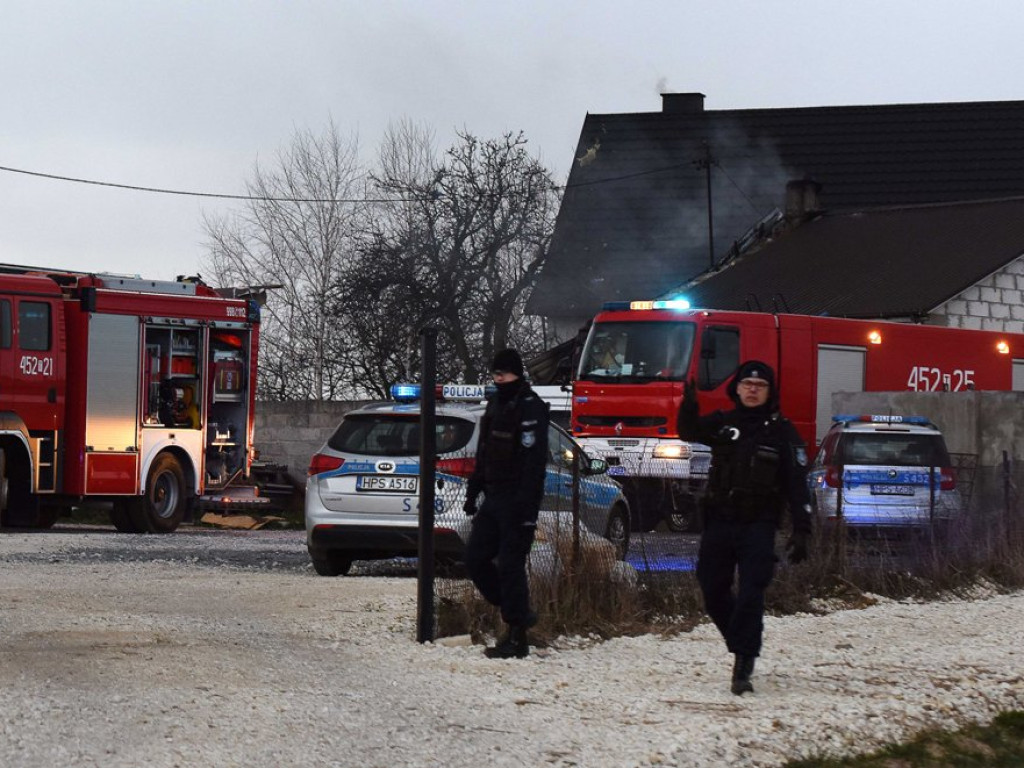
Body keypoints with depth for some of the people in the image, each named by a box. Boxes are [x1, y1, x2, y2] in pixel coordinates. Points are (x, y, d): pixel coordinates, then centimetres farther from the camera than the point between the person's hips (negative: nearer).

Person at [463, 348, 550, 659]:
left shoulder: (530, 408, -13)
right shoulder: (496, 404, 16)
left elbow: (534, 460, -20)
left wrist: (525, 505, -25)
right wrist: (473, 490, 18)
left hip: (516, 501, -9)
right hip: (494, 498, 9)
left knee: (510, 565, -8)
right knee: (475, 557, 8)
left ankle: (517, 639, -2)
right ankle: (518, 613, 20)